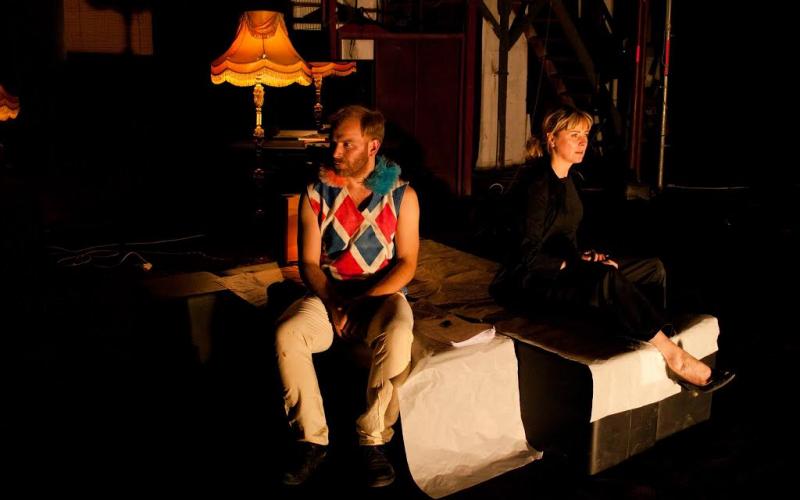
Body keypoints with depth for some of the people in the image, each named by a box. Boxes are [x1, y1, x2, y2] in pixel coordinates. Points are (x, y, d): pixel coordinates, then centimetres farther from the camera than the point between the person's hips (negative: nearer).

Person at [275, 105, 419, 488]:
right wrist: (333, 303, -16)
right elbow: (309, 262, 2)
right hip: (327, 294, 2)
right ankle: (312, 439, -14)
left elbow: (406, 263, -4)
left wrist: (362, 301, -17)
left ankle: (374, 440, -18)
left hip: (382, 294, -1)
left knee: (397, 335, -36)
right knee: (287, 334, -29)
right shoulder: (317, 192, 3)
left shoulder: (401, 195, 0)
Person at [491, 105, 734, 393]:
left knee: (653, 268, -3)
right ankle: (675, 358, -30)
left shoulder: (565, 179, 14)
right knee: (606, 279, -36)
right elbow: (528, 254, -19)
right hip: (531, 280, -10)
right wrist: (575, 264, -19)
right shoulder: (537, 183, -15)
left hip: (561, 269, 10)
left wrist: (582, 258, 0)